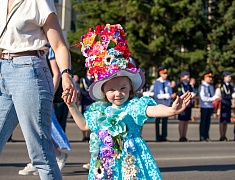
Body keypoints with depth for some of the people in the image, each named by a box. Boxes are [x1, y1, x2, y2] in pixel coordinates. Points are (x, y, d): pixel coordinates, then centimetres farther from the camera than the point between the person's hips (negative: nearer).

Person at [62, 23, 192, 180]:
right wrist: (72, 106, 20)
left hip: (129, 158, -5)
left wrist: (172, 110, -44)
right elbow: (84, 125, 26)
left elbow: (153, 110, -24)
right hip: (104, 161, 6)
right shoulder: (98, 110, 11)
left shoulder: (135, 105, -6)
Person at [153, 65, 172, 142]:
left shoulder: (168, 83, 6)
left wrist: (162, 95, -13)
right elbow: (156, 95, -6)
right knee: (157, 121, 0)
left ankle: (164, 136, 8)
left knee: (165, 121, 4)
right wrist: (165, 96, -12)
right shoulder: (157, 82, -3)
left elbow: (169, 94, 2)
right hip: (158, 104, -3)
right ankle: (158, 137, 3)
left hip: (166, 104, 3)